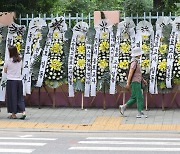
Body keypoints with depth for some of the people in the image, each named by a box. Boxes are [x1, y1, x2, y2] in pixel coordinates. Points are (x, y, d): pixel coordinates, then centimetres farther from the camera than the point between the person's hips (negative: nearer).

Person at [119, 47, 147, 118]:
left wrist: (143, 80, 24)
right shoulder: (134, 62, -16)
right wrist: (128, 83, -24)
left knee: (134, 98, 12)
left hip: (137, 82, 10)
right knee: (140, 98, -8)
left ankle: (123, 107, 13)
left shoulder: (136, 62, 16)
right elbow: (130, 73, -21)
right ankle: (140, 113, -8)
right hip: (135, 83, -10)